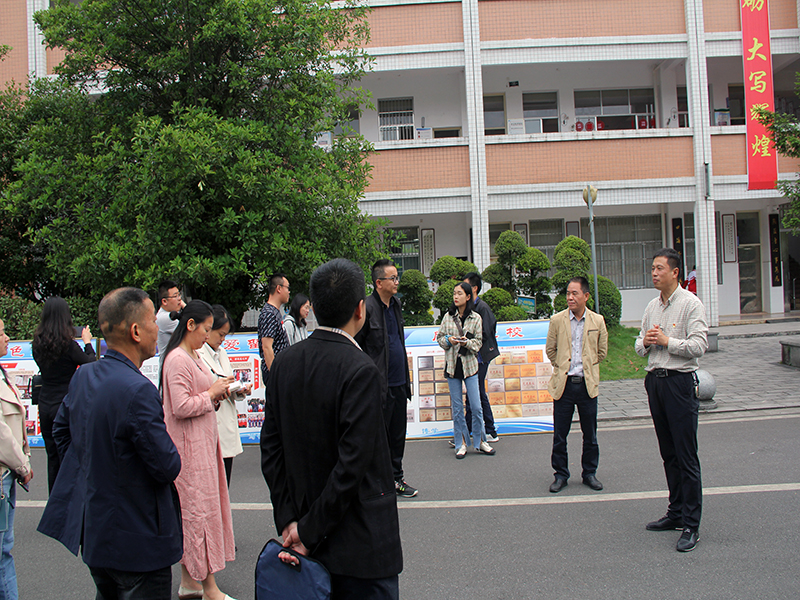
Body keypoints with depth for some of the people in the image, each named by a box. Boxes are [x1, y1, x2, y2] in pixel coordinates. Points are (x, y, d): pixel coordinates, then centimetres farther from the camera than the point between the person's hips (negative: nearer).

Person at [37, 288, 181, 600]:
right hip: (138, 539, -8)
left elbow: (61, 429, 15)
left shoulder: (83, 376, -1)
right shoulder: (138, 390, -27)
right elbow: (168, 467, -22)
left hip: (92, 531, 9)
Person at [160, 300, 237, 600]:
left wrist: (217, 394, 4)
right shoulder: (177, 359, -17)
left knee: (191, 511, 14)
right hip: (189, 445, -10)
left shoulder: (194, 356, 14)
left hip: (203, 442, 10)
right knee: (199, 509, -4)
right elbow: (181, 407, -23)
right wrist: (212, 393, -13)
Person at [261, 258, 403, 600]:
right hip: (361, 545, -7)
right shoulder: (360, 370, -19)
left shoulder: (285, 363, 1)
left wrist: (288, 520, 3)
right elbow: (352, 463, -22)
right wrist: (309, 531, -13)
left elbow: (271, 447, 2)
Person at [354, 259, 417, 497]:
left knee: (398, 435, 15)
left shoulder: (396, 304, 11)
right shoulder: (367, 308, -14)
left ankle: (396, 478, 28)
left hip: (399, 384, 8)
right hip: (379, 386, -8)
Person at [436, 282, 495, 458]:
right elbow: (439, 337, 8)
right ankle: (461, 443, 15)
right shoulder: (448, 317, 5)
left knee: (476, 406, -2)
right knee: (457, 407, 6)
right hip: (452, 364, 1)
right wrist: (448, 340, -13)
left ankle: (480, 442, 13)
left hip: (469, 365, -1)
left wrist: (467, 342, -19)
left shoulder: (476, 318, 0)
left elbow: (478, 342, 0)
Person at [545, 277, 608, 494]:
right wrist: (562, 368, 8)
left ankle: (589, 473, 23)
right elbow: (550, 350, 10)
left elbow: (602, 351, 13)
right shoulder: (557, 320, -1)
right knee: (559, 435, 4)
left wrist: (587, 367, 12)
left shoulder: (598, 321, 1)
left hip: (588, 385, 1)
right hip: (563, 384, 0)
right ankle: (561, 474, 17)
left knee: (590, 434, 8)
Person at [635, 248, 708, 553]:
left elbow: (698, 345, -15)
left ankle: (691, 525, -1)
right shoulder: (652, 307, 15)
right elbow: (640, 346, 19)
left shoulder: (690, 304, -7)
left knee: (687, 456, -5)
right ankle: (676, 512, 24)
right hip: (655, 380, 7)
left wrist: (667, 341, -13)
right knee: (669, 454, 14)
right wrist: (645, 342, -2)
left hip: (679, 382, -7)